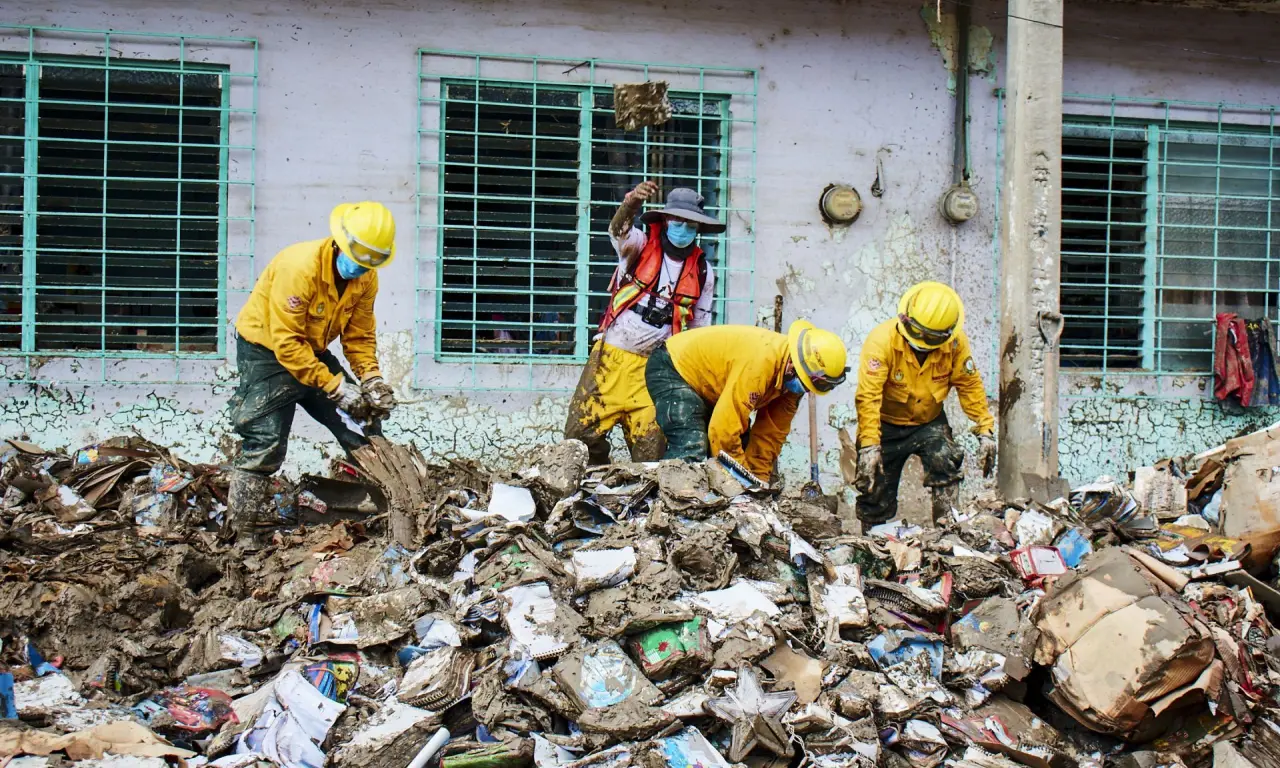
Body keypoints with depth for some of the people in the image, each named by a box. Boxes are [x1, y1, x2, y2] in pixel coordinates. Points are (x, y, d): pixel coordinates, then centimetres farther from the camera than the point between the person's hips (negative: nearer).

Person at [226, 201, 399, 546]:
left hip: (312, 351, 7)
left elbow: (360, 337, 1)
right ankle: (241, 535, -6)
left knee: (362, 426, 3)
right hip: (267, 350, -7)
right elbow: (286, 342, -31)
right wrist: (335, 387, -31)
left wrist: (372, 380, -16)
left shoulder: (366, 279, -9)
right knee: (265, 445, -14)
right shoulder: (300, 267, -31)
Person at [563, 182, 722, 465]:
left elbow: (699, 329, 14)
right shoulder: (641, 245, -2)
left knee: (649, 449, -2)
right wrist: (631, 202, -48)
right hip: (610, 356, -1)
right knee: (581, 431, -4)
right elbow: (618, 230, -26)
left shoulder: (702, 272, 6)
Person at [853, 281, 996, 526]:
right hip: (886, 425, -2)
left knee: (945, 460, -25)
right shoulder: (882, 340, -27)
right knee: (876, 493, 3)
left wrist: (985, 430, -8)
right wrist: (869, 445, -39)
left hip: (930, 422, 2)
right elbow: (868, 396, -32)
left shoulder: (956, 342, -16)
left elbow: (970, 386, -5)